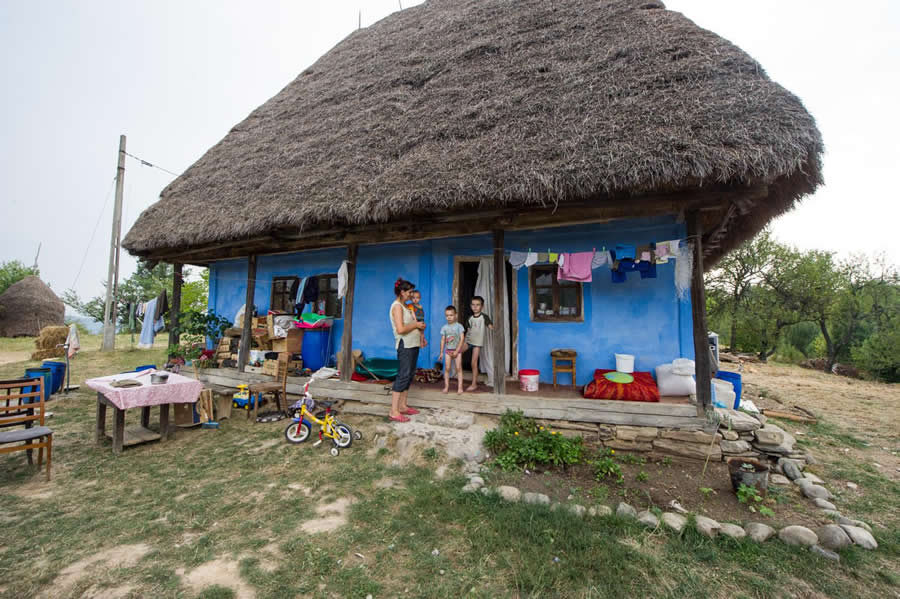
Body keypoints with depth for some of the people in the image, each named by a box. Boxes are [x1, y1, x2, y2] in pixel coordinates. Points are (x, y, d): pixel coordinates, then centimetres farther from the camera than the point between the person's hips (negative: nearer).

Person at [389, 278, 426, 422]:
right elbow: (400, 329, -23)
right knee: (403, 375, -9)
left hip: (413, 344, 10)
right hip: (405, 345, -10)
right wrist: (416, 325, -11)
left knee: (409, 375, 12)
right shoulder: (397, 306, -13)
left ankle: (402, 406, 22)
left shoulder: (405, 306, 17)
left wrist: (419, 326, 5)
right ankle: (394, 411, -3)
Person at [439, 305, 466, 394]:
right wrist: (441, 352, 5)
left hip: (457, 350, -2)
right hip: (448, 350, 2)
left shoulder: (459, 326, -6)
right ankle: (446, 386, 9)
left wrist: (456, 351, -13)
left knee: (458, 368, -2)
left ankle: (460, 387, 2)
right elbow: (443, 340, 7)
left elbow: (462, 339, -9)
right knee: (447, 368, 1)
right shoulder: (444, 327, 3)